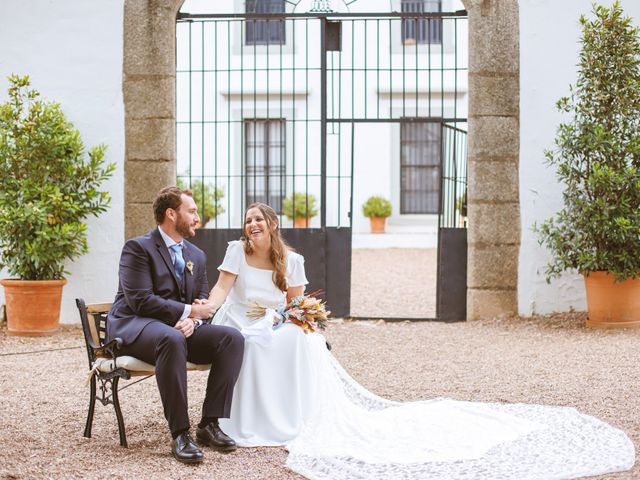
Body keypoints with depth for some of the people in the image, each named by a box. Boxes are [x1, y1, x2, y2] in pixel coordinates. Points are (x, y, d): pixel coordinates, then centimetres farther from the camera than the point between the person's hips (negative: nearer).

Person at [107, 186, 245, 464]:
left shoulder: (197, 256, 17)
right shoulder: (138, 248, -6)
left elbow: (202, 301, 15)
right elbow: (140, 300, -16)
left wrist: (192, 321, -10)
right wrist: (188, 311, -16)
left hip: (180, 327, 7)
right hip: (134, 326, -7)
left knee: (232, 338, -17)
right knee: (172, 339, -40)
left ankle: (209, 424, -16)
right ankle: (180, 434, -35)